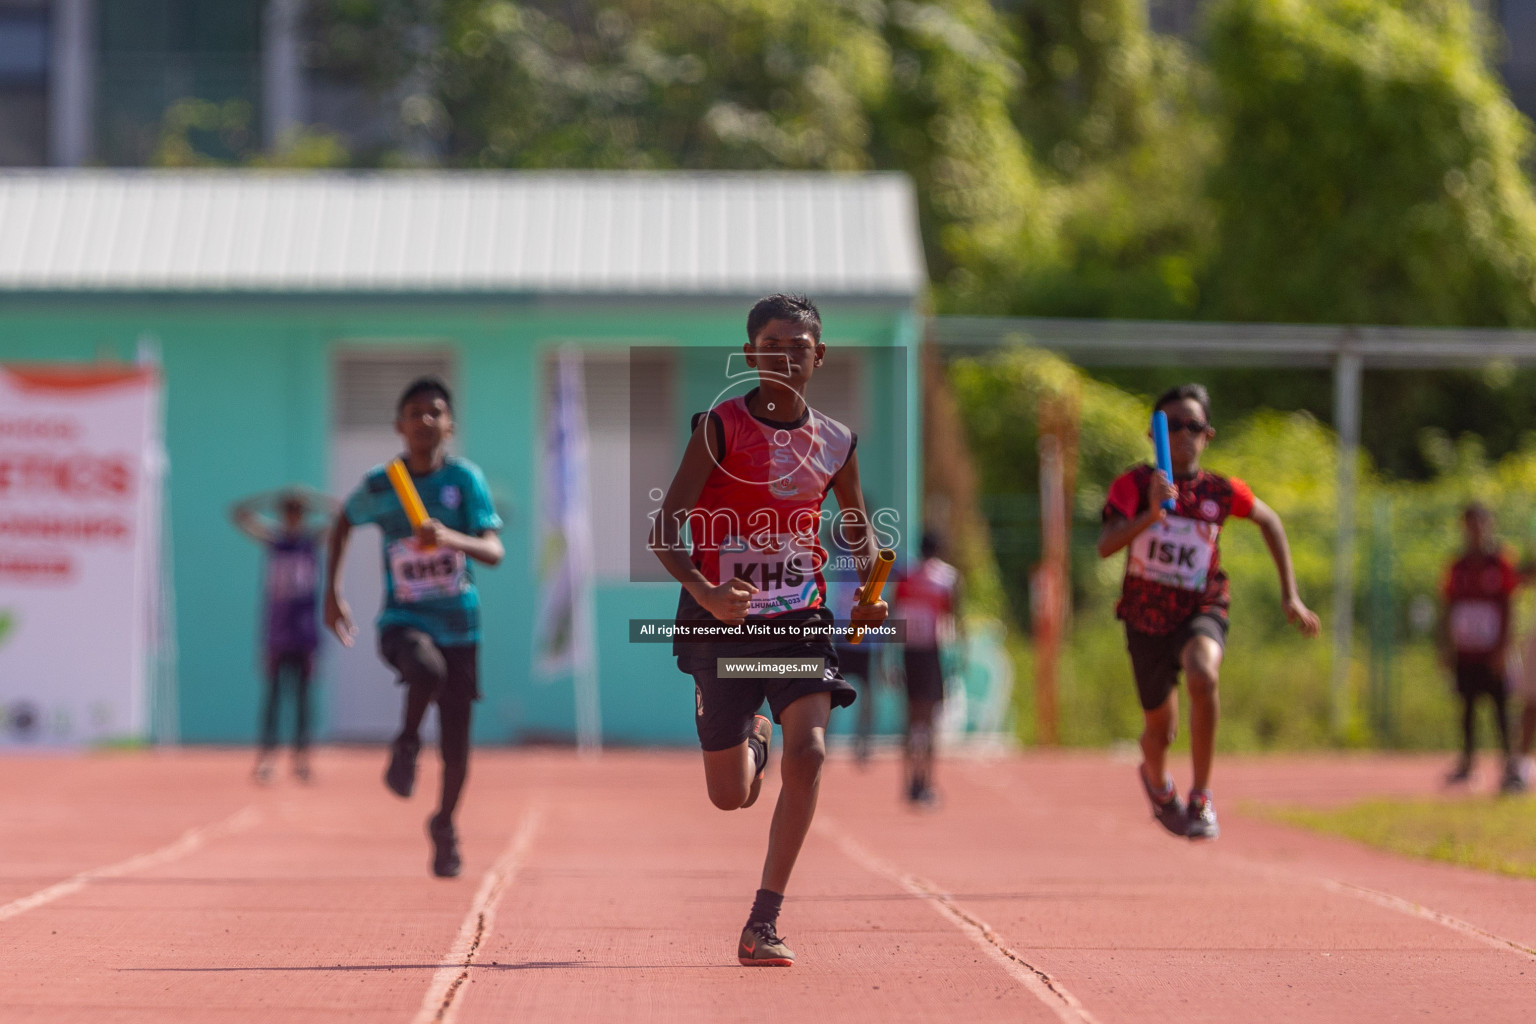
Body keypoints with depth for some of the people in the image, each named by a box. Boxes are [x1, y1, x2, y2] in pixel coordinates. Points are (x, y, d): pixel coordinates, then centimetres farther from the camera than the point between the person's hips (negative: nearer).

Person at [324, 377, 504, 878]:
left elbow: (494, 551, -14)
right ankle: (407, 743, -8)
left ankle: (444, 824, 32)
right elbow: (343, 523, 18)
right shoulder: (379, 486, -3)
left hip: (458, 625, 1)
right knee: (427, 668, -37)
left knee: (455, 750, 4)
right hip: (404, 621, -1)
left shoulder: (464, 478, -6)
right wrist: (332, 592, 14)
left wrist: (451, 538, -33)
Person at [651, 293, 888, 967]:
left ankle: (763, 924, -16)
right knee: (731, 797, 6)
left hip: (800, 620, 2)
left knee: (808, 752, -23)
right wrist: (703, 592, -28)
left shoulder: (835, 443, 4)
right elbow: (665, 530, -10)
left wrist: (869, 589, 3)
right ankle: (750, 738, 47)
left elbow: (857, 525, 22)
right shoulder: (722, 427, -8)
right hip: (722, 623, -2)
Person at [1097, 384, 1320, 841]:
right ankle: (1157, 781, 54)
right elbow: (1106, 546, -26)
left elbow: (1269, 521, 13)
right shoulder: (1134, 485, -12)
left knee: (1203, 676, -35)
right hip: (1146, 618, 1)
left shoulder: (1222, 491, -7)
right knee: (1161, 729, 14)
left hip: (1201, 612, -1)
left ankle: (1201, 799, -23)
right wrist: (1151, 515, -43)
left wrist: (1290, 595, 11)